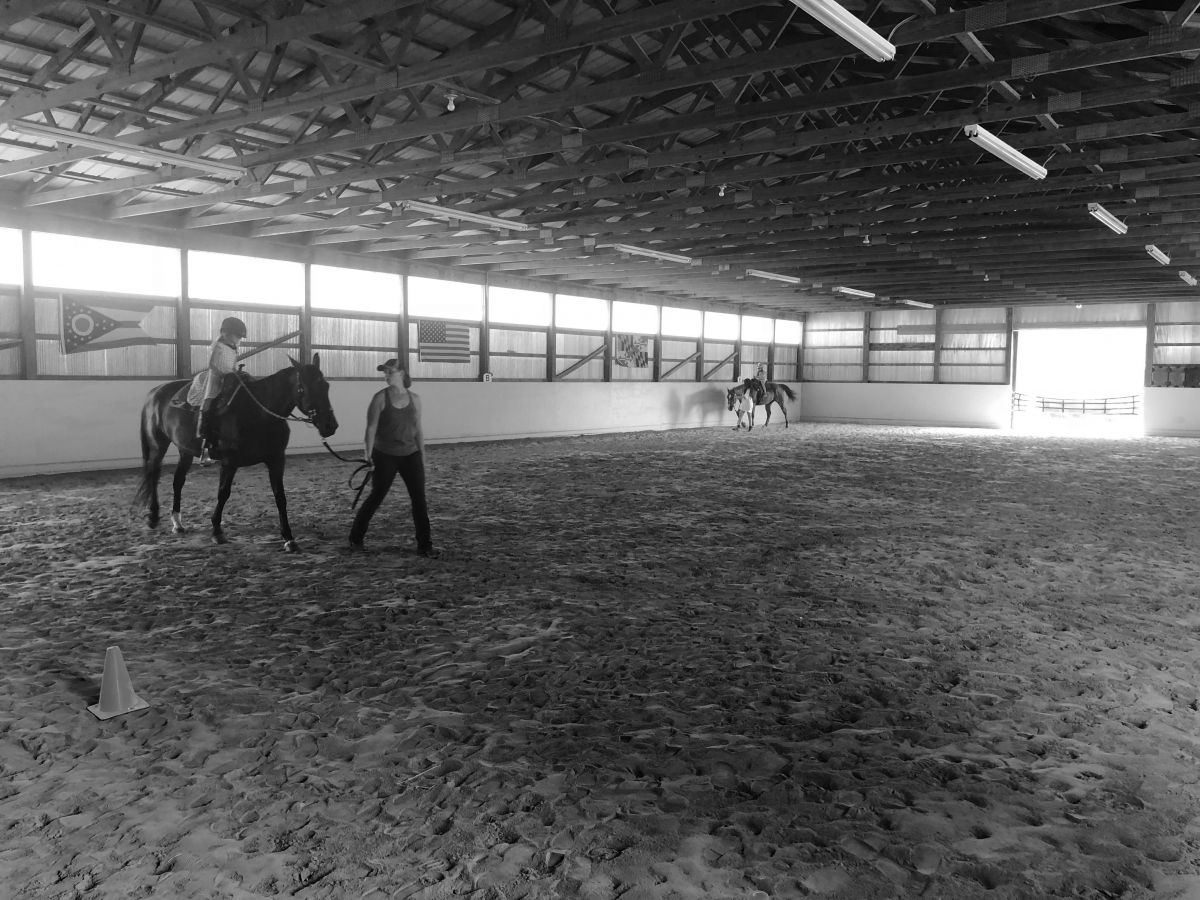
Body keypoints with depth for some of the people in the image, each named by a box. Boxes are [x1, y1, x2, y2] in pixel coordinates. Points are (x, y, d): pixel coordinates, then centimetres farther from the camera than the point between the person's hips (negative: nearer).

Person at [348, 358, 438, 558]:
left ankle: (424, 545, 8)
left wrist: (422, 458, 10)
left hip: (411, 455, 3)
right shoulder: (380, 398, -7)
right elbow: (371, 429, -9)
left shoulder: (414, 399, 4)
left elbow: (418, 431, 10)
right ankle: (355, 538, 25)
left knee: (420, 499, -1)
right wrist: (368, 456, -16)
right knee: (376, 496, 5)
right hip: (385, 457, -3)